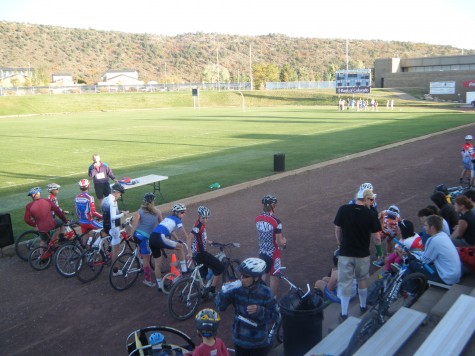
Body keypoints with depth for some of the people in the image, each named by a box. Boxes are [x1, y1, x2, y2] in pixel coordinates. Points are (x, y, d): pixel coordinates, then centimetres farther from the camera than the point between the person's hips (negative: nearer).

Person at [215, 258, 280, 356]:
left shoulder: (265, 293, -17)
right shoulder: (237, 289, -11)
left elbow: (276, 316, -14)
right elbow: (220, 306, -11)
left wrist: (260, 311, -29)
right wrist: (224, 292, -29)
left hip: (259, 343, -3)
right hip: (240, 340, 3)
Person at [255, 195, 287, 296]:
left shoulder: (258, 219, -5)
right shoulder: (276, 221, -24)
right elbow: (280, 243, -20)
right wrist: (284, 241, 4)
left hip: (262, 252, 6)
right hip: (273, 253, -6)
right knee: (274, 276, 10)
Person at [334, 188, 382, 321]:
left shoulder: (343, 209, -8)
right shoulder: (371, 214, -12)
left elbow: (337, 230, -1)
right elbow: (375, 237, -7)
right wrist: (379, 249, 12)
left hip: (345, 253, 0)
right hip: (363, 254, 0)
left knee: (345, 283, 8)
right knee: (362, 280, 22)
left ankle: (344, 314, 11)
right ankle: (363, 306, 38)